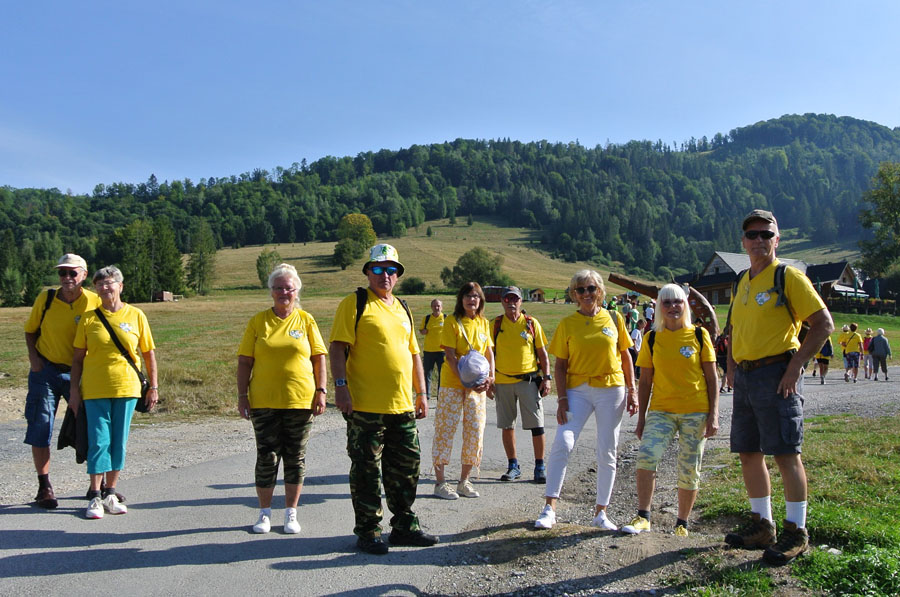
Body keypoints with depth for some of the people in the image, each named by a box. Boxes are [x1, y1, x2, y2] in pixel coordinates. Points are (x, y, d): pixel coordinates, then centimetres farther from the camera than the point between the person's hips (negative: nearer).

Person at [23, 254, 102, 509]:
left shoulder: (95, 302, -7)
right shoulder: (45, 299, -4)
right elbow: (30, 330, 10)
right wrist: (33, 356, -5)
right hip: (45, 371, 0)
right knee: (40, 430, 2)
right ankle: (44, 487, 16)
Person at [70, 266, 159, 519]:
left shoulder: (135, 315, 3)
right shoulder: (89, 318, 3)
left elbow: (149, 353, 6)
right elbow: (78, 357, 7)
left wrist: (153, 387, 3)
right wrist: (74, 390, 2)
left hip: (126, 387, 1)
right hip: (95, 389, -1)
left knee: (119, 442, 6)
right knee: (99, 441, -2)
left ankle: (110, 494, 18)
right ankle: (95, 496, 8)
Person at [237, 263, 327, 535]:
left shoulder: (306, 320, 4)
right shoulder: (258, 321, 5)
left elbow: (319, 359, 5)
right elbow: (244, 361, 5)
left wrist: (321, 392, -2)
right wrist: (242, 395, -1)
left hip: (300, 400, 0)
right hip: (264, 401, 0)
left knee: (296, 456, 7)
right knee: (267, 457, 5)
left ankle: (291, 513, 19)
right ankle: (265, 512, 19)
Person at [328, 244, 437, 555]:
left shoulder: (402, 308, 17)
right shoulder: (354, 303, -2)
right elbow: (337, 347, -9)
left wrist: (422, 393, 18)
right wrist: (341, 385, -19)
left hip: (402, 405, 6)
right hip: (366, 405, -6)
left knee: (406, 465, 12)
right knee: (367, 469, 2)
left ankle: (405, 526, 25)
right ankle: (368, 531, 15)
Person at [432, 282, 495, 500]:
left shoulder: (484, 323, 10)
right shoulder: (452, 322, -6)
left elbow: (489, 353, 13)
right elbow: (450, 356, -11)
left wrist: (491, 377, -4)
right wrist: (464, 381, -20)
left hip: (477, 386, 5)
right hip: (452, 384, -5)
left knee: (475, 431, 5)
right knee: (445, 430, -2)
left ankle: (464, 481, 18)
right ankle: (440, 482, 7)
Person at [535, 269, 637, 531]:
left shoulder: (614, 319, 4)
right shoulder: (567, 324, 2)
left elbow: (625, 356, 11)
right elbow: (560, 365, 1)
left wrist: (632, 391, 5)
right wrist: (562, 399, -8)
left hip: (611, 390, 1)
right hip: (577, 390, -1)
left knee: (607, 452, 6)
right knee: (563, 443, -16)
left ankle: (600, 512, 19)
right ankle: (549, 508, -7)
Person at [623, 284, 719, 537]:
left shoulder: (699, 335, 2)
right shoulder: (652, 339, 5)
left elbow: (712, 377, 3)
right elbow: (645, 382, 8)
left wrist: (714, 415, -4)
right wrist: (641, 418, 6)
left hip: (695, 412, -1)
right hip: (661, 410, 1)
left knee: (689, 469, 4)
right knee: (646, 455, -19)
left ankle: (682, 523, 21)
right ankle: (643, 516, -7)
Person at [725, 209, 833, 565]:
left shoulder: (788, 276, -6)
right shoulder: (742, 283, 16)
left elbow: (824, 324, -11)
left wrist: (795, 366, -15)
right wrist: (732, 367, 13)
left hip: (776, 374, -7)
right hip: (745, 377, 8)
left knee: (785, 453, -4)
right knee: (749, 453, 10)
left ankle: (796, 533, 8)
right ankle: (762, 525, 23)